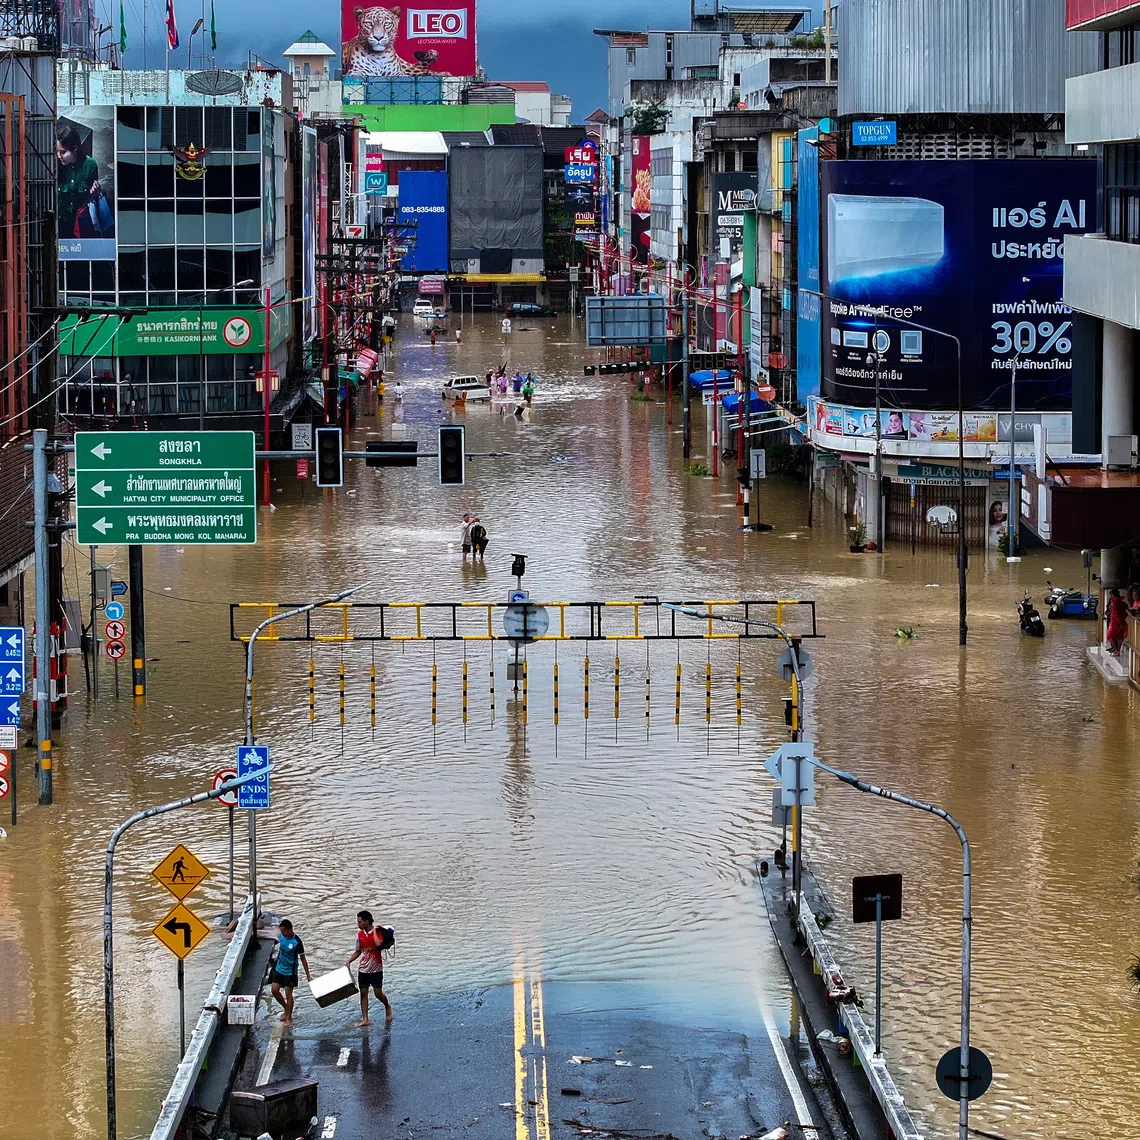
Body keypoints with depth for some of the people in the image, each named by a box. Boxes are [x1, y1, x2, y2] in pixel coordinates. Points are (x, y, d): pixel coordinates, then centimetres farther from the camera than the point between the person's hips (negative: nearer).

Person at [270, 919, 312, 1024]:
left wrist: (308, 975, -10)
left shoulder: (297, 942, -24)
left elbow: (303, 959, -15)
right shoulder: (281, 936, -7)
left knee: (288, 994, 2)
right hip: (279, 968, 6)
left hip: (290, 972, -6)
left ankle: (288, 1017, 17)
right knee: (274, 990, 5)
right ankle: (286, 1009, 27)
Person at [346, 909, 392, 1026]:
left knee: (378, 993, 1)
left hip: (376, 969, -5)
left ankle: (388, 1007, 32)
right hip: (363, 969, 5)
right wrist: (349, 962, 3)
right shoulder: (360, 934, 5)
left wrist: (374, 931, -19)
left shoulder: (378, 932, -10)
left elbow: (378, 944, -30)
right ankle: (365, 1019, 3)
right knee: (363, 993, 1)